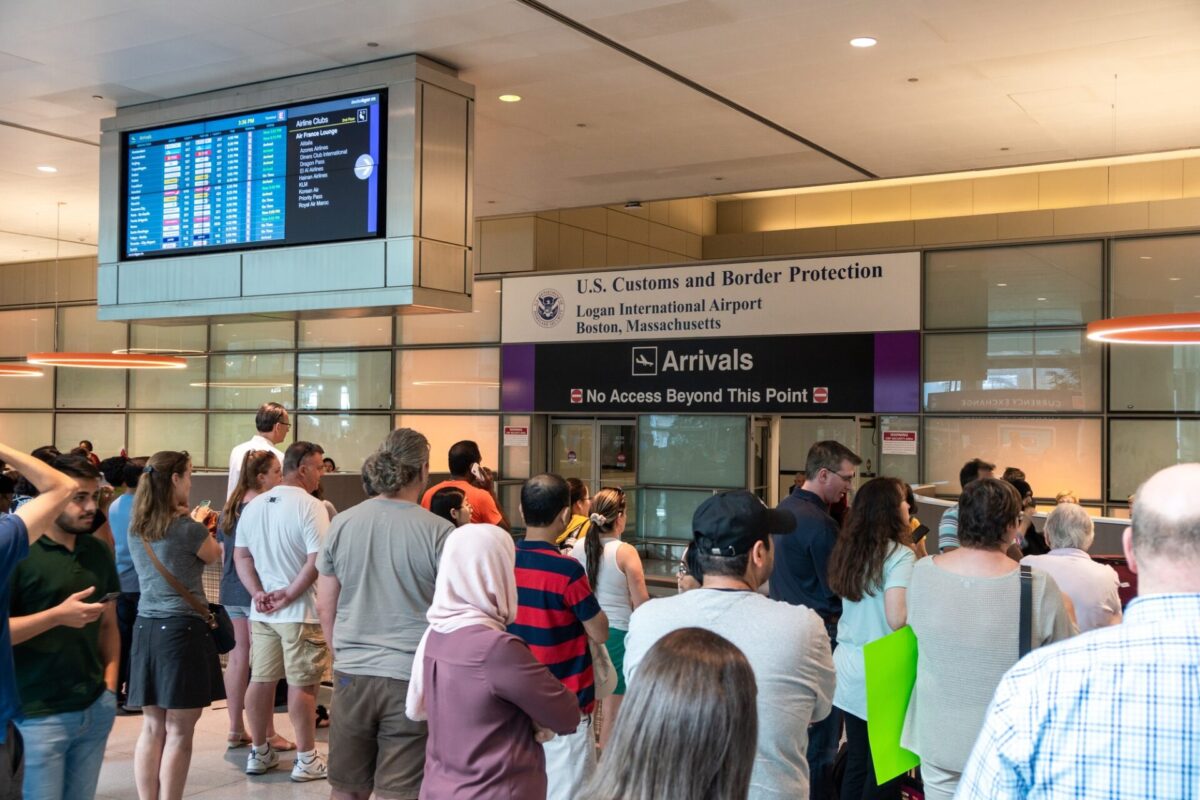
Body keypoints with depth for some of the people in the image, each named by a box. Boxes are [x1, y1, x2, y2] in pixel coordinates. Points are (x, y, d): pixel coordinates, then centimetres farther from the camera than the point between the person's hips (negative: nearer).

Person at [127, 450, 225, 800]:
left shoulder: (136, 529, 6)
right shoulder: (189, 529, -12)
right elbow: (214, 556, 7)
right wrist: (198, 527, 23)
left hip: (146, 627, 7)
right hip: (182, 628, -7)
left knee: (152, 727, 12)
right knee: (178, 732, 0)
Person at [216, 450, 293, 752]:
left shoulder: (229, 508, 9)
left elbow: (223, 552, 15)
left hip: (231, 591, 8)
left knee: (237, 658, 12)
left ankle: (236, 730, 18)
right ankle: (267, 735, 3)